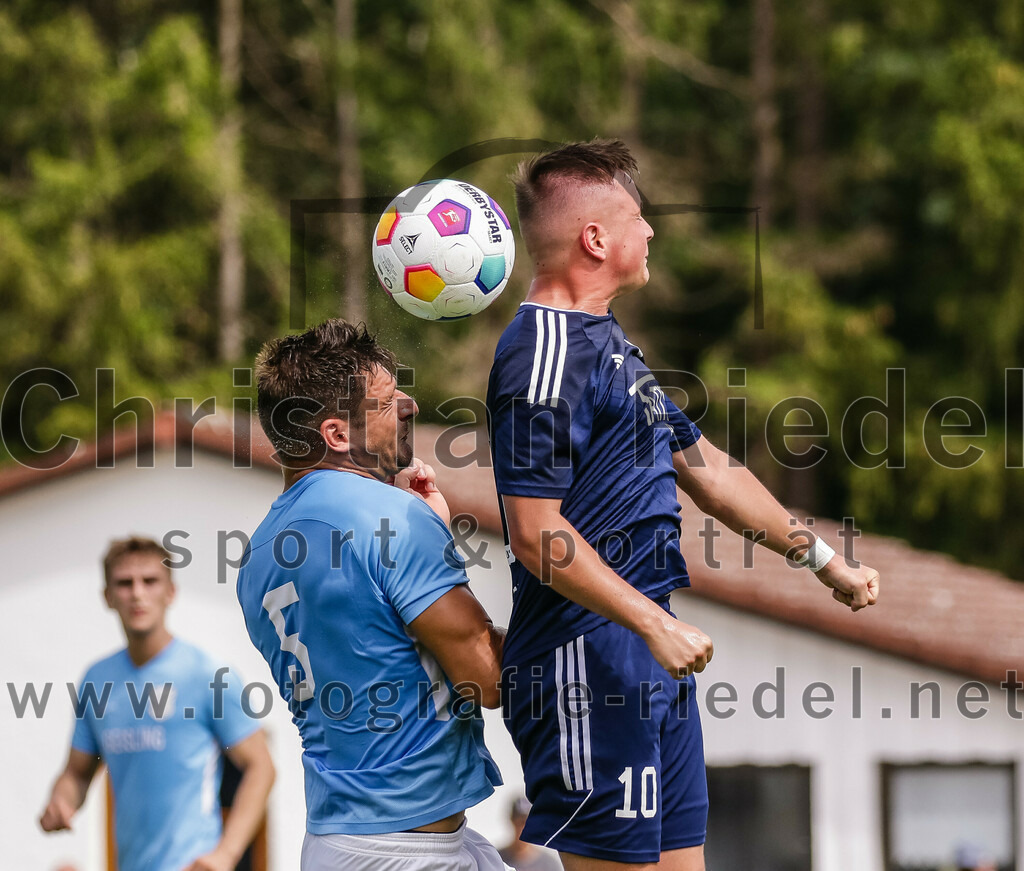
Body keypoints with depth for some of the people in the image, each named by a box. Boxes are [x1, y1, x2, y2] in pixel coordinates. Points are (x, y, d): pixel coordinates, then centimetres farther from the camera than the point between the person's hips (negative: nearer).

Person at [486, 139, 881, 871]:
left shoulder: (605, 343, 19)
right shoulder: (544, 355, -15)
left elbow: (706, 468, 26)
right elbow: (536, 535, -21)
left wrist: (824, 560, 28)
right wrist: (655, 625, -21)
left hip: (650, 650, 10)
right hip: (589, 661, -10)